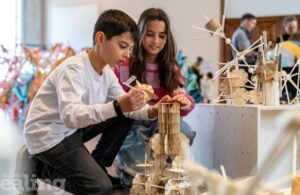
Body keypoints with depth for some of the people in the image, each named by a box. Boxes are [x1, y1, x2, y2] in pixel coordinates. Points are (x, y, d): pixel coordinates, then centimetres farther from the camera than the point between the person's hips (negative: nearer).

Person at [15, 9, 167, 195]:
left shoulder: (106, 71, 0)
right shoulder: (74, 69, -27)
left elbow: (123, 105, 0)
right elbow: (70, 116, -39)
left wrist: (150, 111, -21)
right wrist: (117, 107, -51)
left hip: (73, 128, 9)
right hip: (47, 136, -9)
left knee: (126, 116, 1)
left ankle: (96, 167, 10)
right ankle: (42, 171, 2)